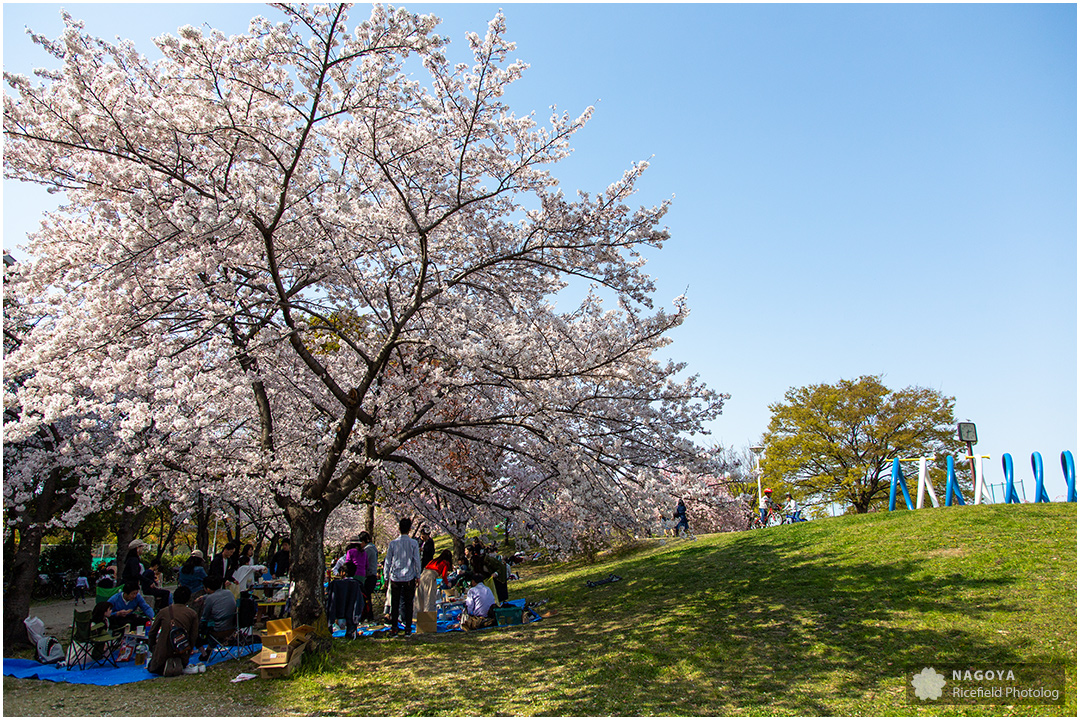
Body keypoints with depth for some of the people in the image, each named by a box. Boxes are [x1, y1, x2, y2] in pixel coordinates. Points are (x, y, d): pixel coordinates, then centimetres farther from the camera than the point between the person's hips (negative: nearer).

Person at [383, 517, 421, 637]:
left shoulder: (393, 543, -4)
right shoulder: (414, 543, -6)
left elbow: (388, 561, 1)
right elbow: (417, 561, -3)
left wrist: (386, 577, 11)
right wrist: (418, 576, 7)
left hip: (395, 578, 1)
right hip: (409, 578, -1)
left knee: (394, 603, 9)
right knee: (408, 603, 7)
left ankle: (393, 629, 9)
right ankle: (408, 629, 9)